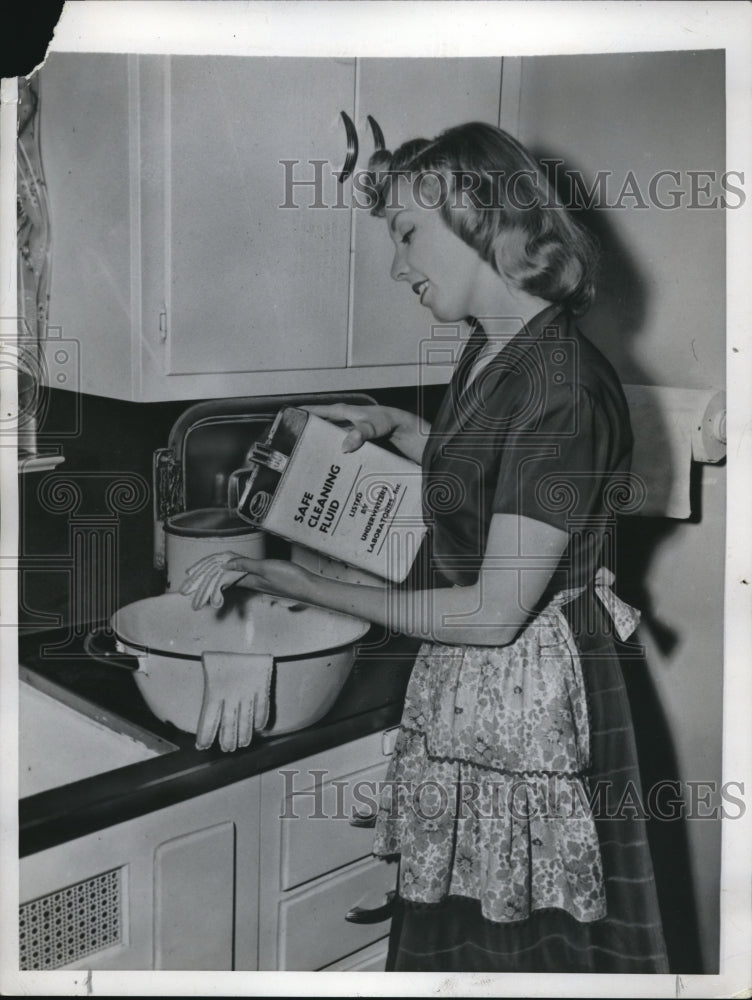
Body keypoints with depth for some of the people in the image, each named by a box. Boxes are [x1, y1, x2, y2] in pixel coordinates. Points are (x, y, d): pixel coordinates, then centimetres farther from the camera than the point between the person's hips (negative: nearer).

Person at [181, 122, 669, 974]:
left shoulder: (563, 389, -23)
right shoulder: (489, 349, 4)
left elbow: (493, 613, -22)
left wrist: (314, 589, -16)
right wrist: (394, 428, 8)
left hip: (526, 699, -9)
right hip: (460, 685, 9)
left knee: (527, 945, 11)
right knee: (448, 939, 21)